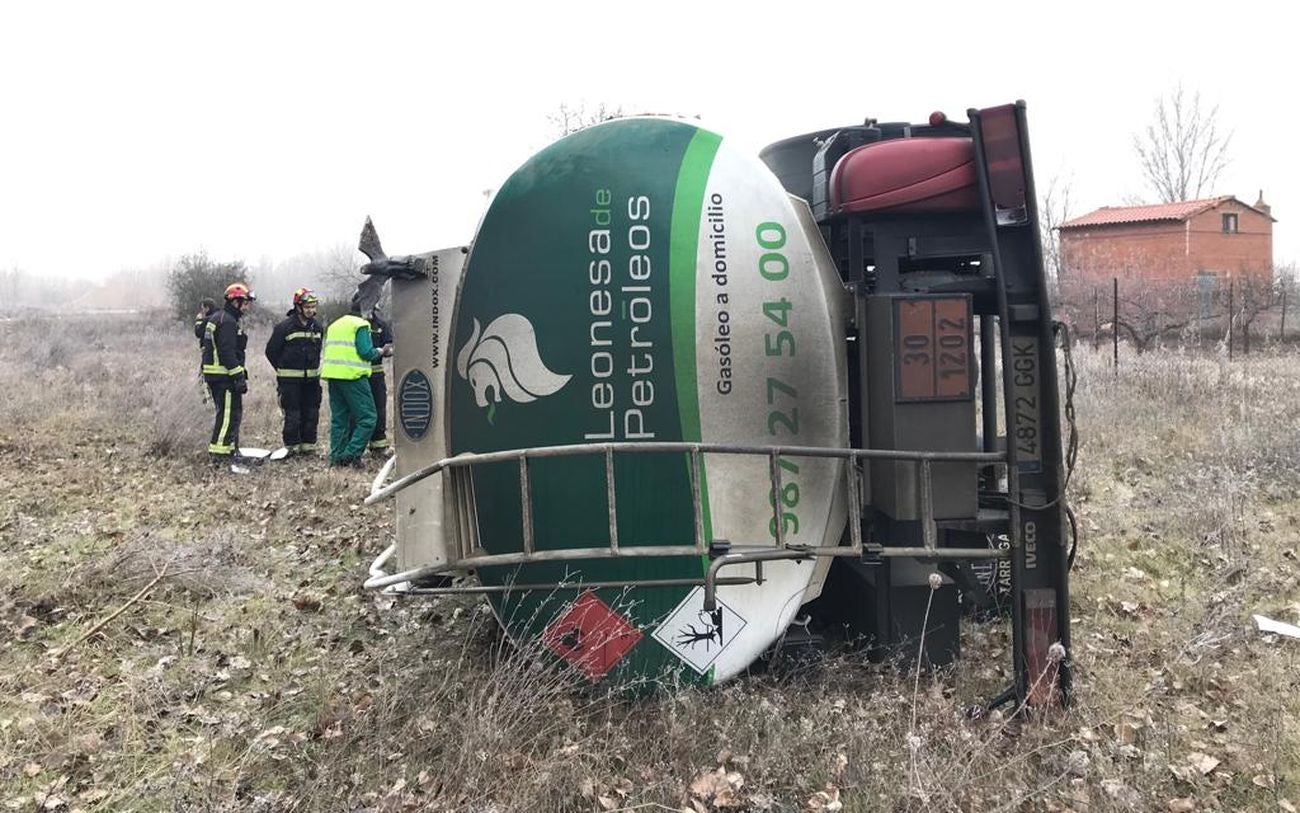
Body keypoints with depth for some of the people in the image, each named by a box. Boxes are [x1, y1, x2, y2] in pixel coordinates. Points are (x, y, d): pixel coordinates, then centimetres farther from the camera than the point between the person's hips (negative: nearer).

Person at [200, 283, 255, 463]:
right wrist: (239, 376, -21)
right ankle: (220, 452, -8)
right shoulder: (228, 322, -15)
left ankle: (230, 448, 24)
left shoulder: (216, 318, 19)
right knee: (228, 414, -9)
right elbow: (227, 353, -22)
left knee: (228, 413, 17)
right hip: (224, 375, -11)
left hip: (212, 374, 11)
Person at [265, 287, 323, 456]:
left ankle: (308, 445, 16)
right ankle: (291, 446, 6)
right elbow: (271, 351, -1)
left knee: (311, 414, 6)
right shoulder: (285, 327, -9)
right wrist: (283, 371, 6)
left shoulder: (317, 327, 8)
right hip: (290, 380, -5)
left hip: (311, 379, 5)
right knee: (292, 415, -4)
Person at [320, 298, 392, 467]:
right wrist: (381, 352, 6)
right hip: (352, 376, -8)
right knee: (367, 418, -5)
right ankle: (352, 454, -12)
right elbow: (366, 352, -13)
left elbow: (326, 352, 23)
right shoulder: (361, 325, -4)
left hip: (332, 374, 8)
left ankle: (337, 456, 11)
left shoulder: (334, 325, 22)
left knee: (339, 418, 13)